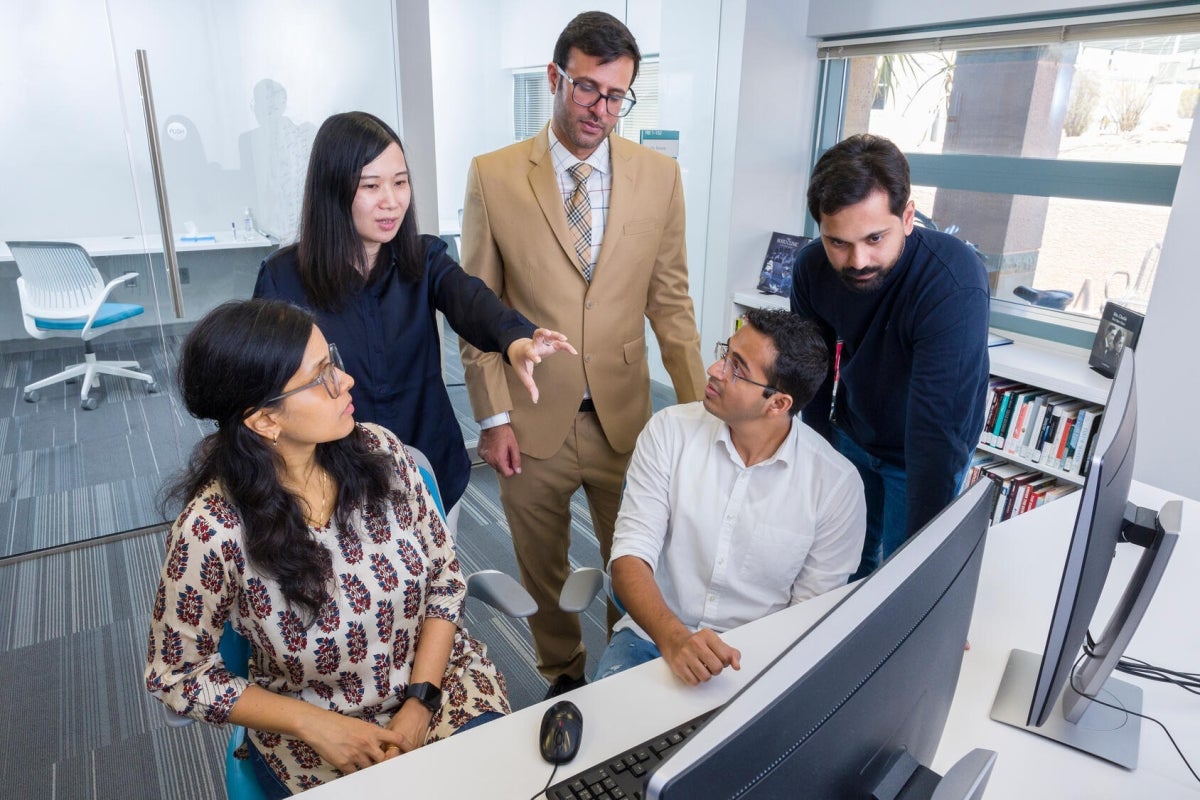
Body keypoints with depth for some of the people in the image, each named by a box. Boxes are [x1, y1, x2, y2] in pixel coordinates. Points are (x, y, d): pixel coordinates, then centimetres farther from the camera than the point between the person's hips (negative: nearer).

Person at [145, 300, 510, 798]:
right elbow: (175, 673, -7)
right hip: (316, 734, -2)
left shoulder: (377, 450, -12)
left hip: (438, 681, 2)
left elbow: (445, 575, -3)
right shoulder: (213, 528, -21)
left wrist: (421, 701, -11)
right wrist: (314, 724, -14)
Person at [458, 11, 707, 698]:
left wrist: (698, 407, -2)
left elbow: (670, 300, 2)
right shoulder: (493, 176, -5)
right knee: (544, 571, 18)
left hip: (624, 415, 1)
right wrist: (494, 417, -5)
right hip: (533, 421, 0)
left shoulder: (660, 176, -1)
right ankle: (563, 674, 44)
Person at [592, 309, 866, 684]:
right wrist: (673, 637, -29)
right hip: (654, 635, 0)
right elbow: (631, 556, -12)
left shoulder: (836, 484, -9)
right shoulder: (670, 430, -7)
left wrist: (742, 664, -18)